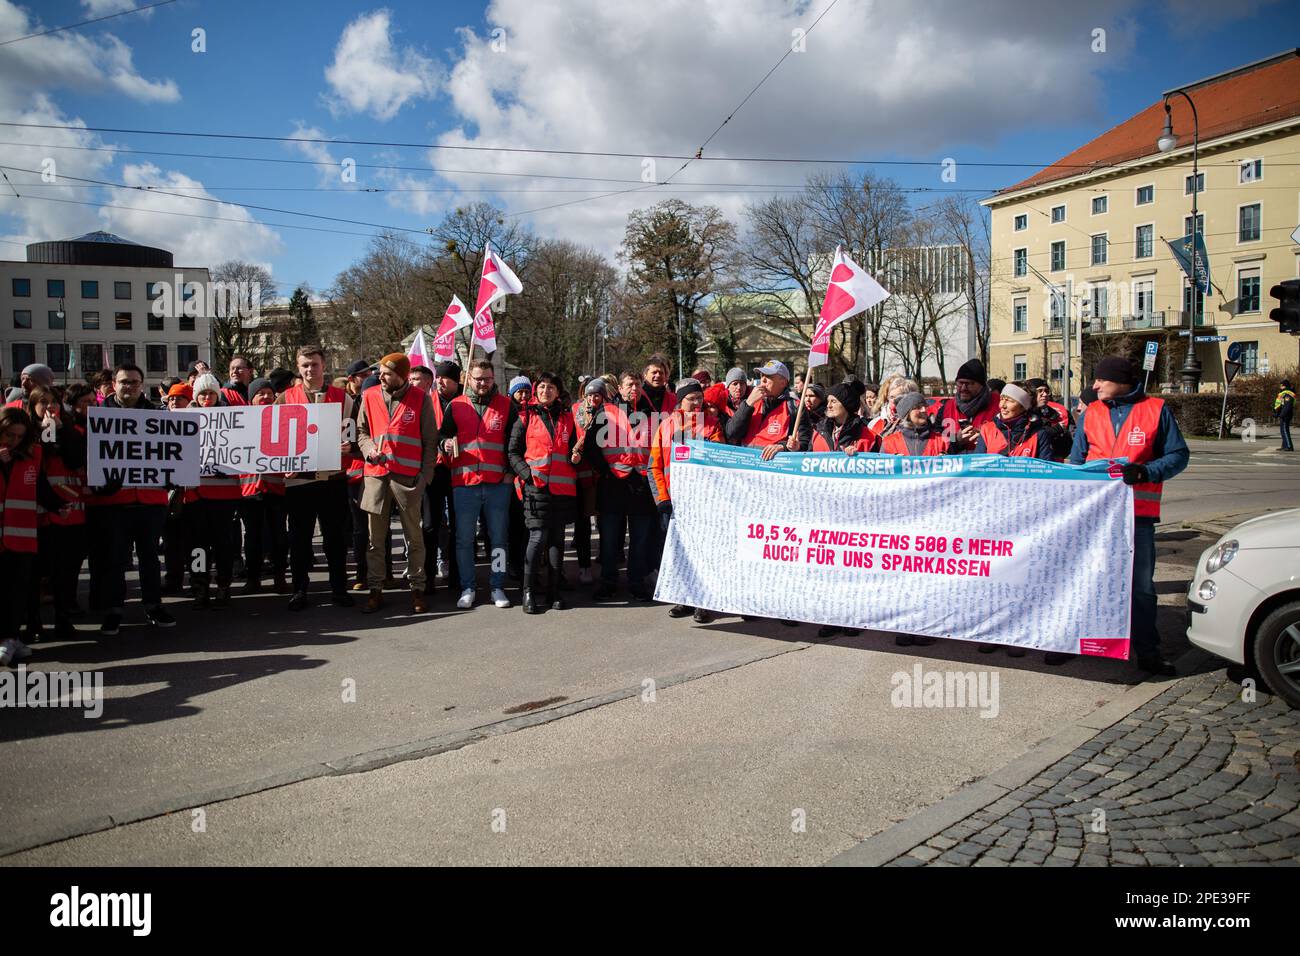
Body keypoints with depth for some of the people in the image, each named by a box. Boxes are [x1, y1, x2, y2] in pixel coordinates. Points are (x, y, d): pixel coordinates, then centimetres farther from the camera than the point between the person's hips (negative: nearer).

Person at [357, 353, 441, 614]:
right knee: (375, 537, 6)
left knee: (414, 536, 4)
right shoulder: (369, 396, 7)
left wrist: (425, 475, -4)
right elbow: (361, 431, 15)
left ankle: (417, 589, 14)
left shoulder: (420, 398, 0)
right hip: (376, 474, 2)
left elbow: (430, 441, 2)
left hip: (408, 477, -2)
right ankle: (375, 589, 15)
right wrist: (369, 449, -6)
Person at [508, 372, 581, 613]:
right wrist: (527, 474, -11)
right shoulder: (525, 417, 6)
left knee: (557, 538, 7)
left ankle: (554, 591, 14)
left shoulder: (567, 418, 16)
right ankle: (529, 592, -1)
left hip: (563, 486, 4)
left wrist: (575, 457, 2)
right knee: (538, 537, -10)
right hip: (536, 486, -4)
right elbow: (513, 452, 4)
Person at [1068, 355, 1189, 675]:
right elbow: (1076, 459, 11)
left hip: (1138, 512, -2)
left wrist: (1145, 472, -18)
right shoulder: (1091, 413, 9)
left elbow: (1178, 455, -2)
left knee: (1141, 585, 6)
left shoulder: (1156, 410, 0)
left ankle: (1147, 651, 17)